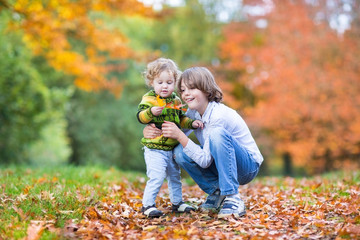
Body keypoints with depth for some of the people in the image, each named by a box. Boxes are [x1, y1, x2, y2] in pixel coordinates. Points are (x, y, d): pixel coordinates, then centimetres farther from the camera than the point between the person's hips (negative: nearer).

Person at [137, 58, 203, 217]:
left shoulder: (176, 101, 10)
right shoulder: (149, 99, -9)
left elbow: (181, 119, 20)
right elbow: (141, 117, -19)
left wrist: (192, 123, 5)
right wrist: (151, 112, -36)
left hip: (173, 147, 7)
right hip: (154, 148, -7)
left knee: (175, 176, 17)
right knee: (156, 177, -14)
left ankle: (177, 203, 32)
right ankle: (147, 205, -2)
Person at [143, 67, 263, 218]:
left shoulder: (218, 115, -26)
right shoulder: (193, 113, -3)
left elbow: (205, 161, -27)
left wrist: (179, 136, -31)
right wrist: (150, 131, -19)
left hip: (248, 166, -7)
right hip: (224, 165, 7)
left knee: (218, 133, -35)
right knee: (180, 152, -14)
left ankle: (233, 200, -30)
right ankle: (217, 193, 3)